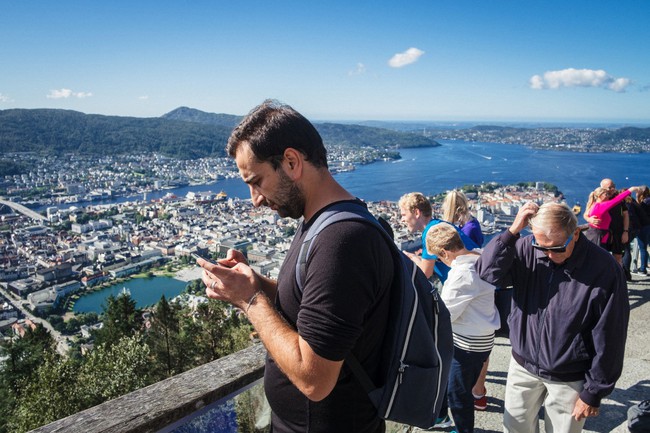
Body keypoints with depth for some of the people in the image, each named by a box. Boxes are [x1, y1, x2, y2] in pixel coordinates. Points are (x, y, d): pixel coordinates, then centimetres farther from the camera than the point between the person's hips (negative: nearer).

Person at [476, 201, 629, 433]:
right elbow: (488, 271, -22)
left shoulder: (605, 269, -18)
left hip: (569, 379, -2)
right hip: (523, 367, 3)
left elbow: (608, 338, -13)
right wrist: (513, 231, -29)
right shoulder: (526, 249, -12)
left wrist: (593, 393, -7)